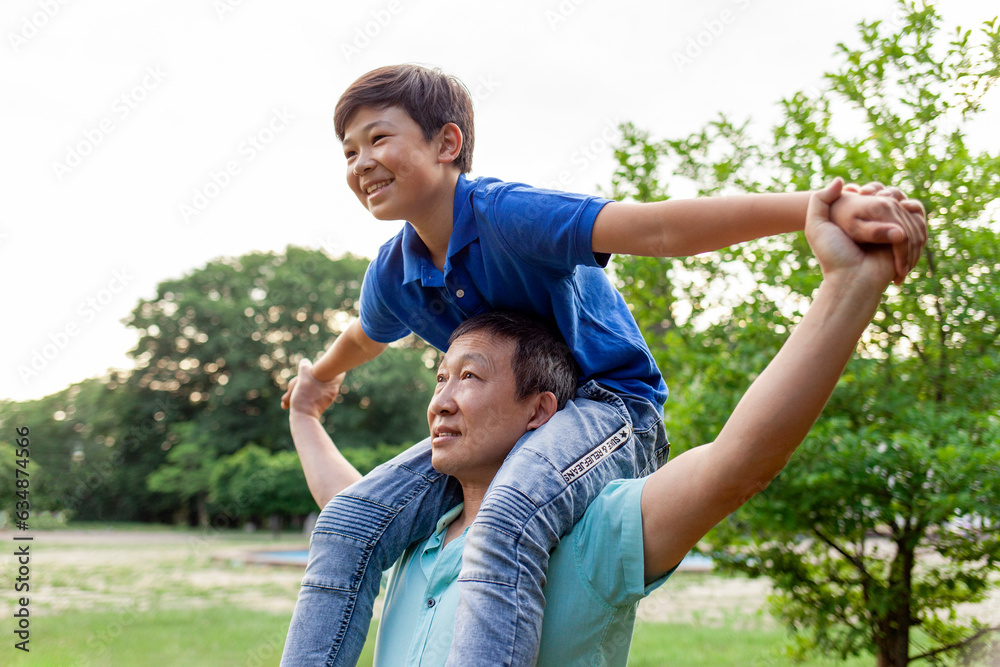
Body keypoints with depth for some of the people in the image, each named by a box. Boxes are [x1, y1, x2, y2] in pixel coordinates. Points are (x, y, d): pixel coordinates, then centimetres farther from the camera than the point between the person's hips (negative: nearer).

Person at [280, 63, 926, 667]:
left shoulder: (506, 213, -24)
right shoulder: (392, 275, -1)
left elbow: (657, 227, -38)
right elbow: (363, 338, 25)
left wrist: (822, 206, -51)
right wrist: (318, 380, 47)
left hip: (610, 403, -7)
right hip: (503, 427, 8)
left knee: (506, 522, -40)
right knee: (350, 523, -10)